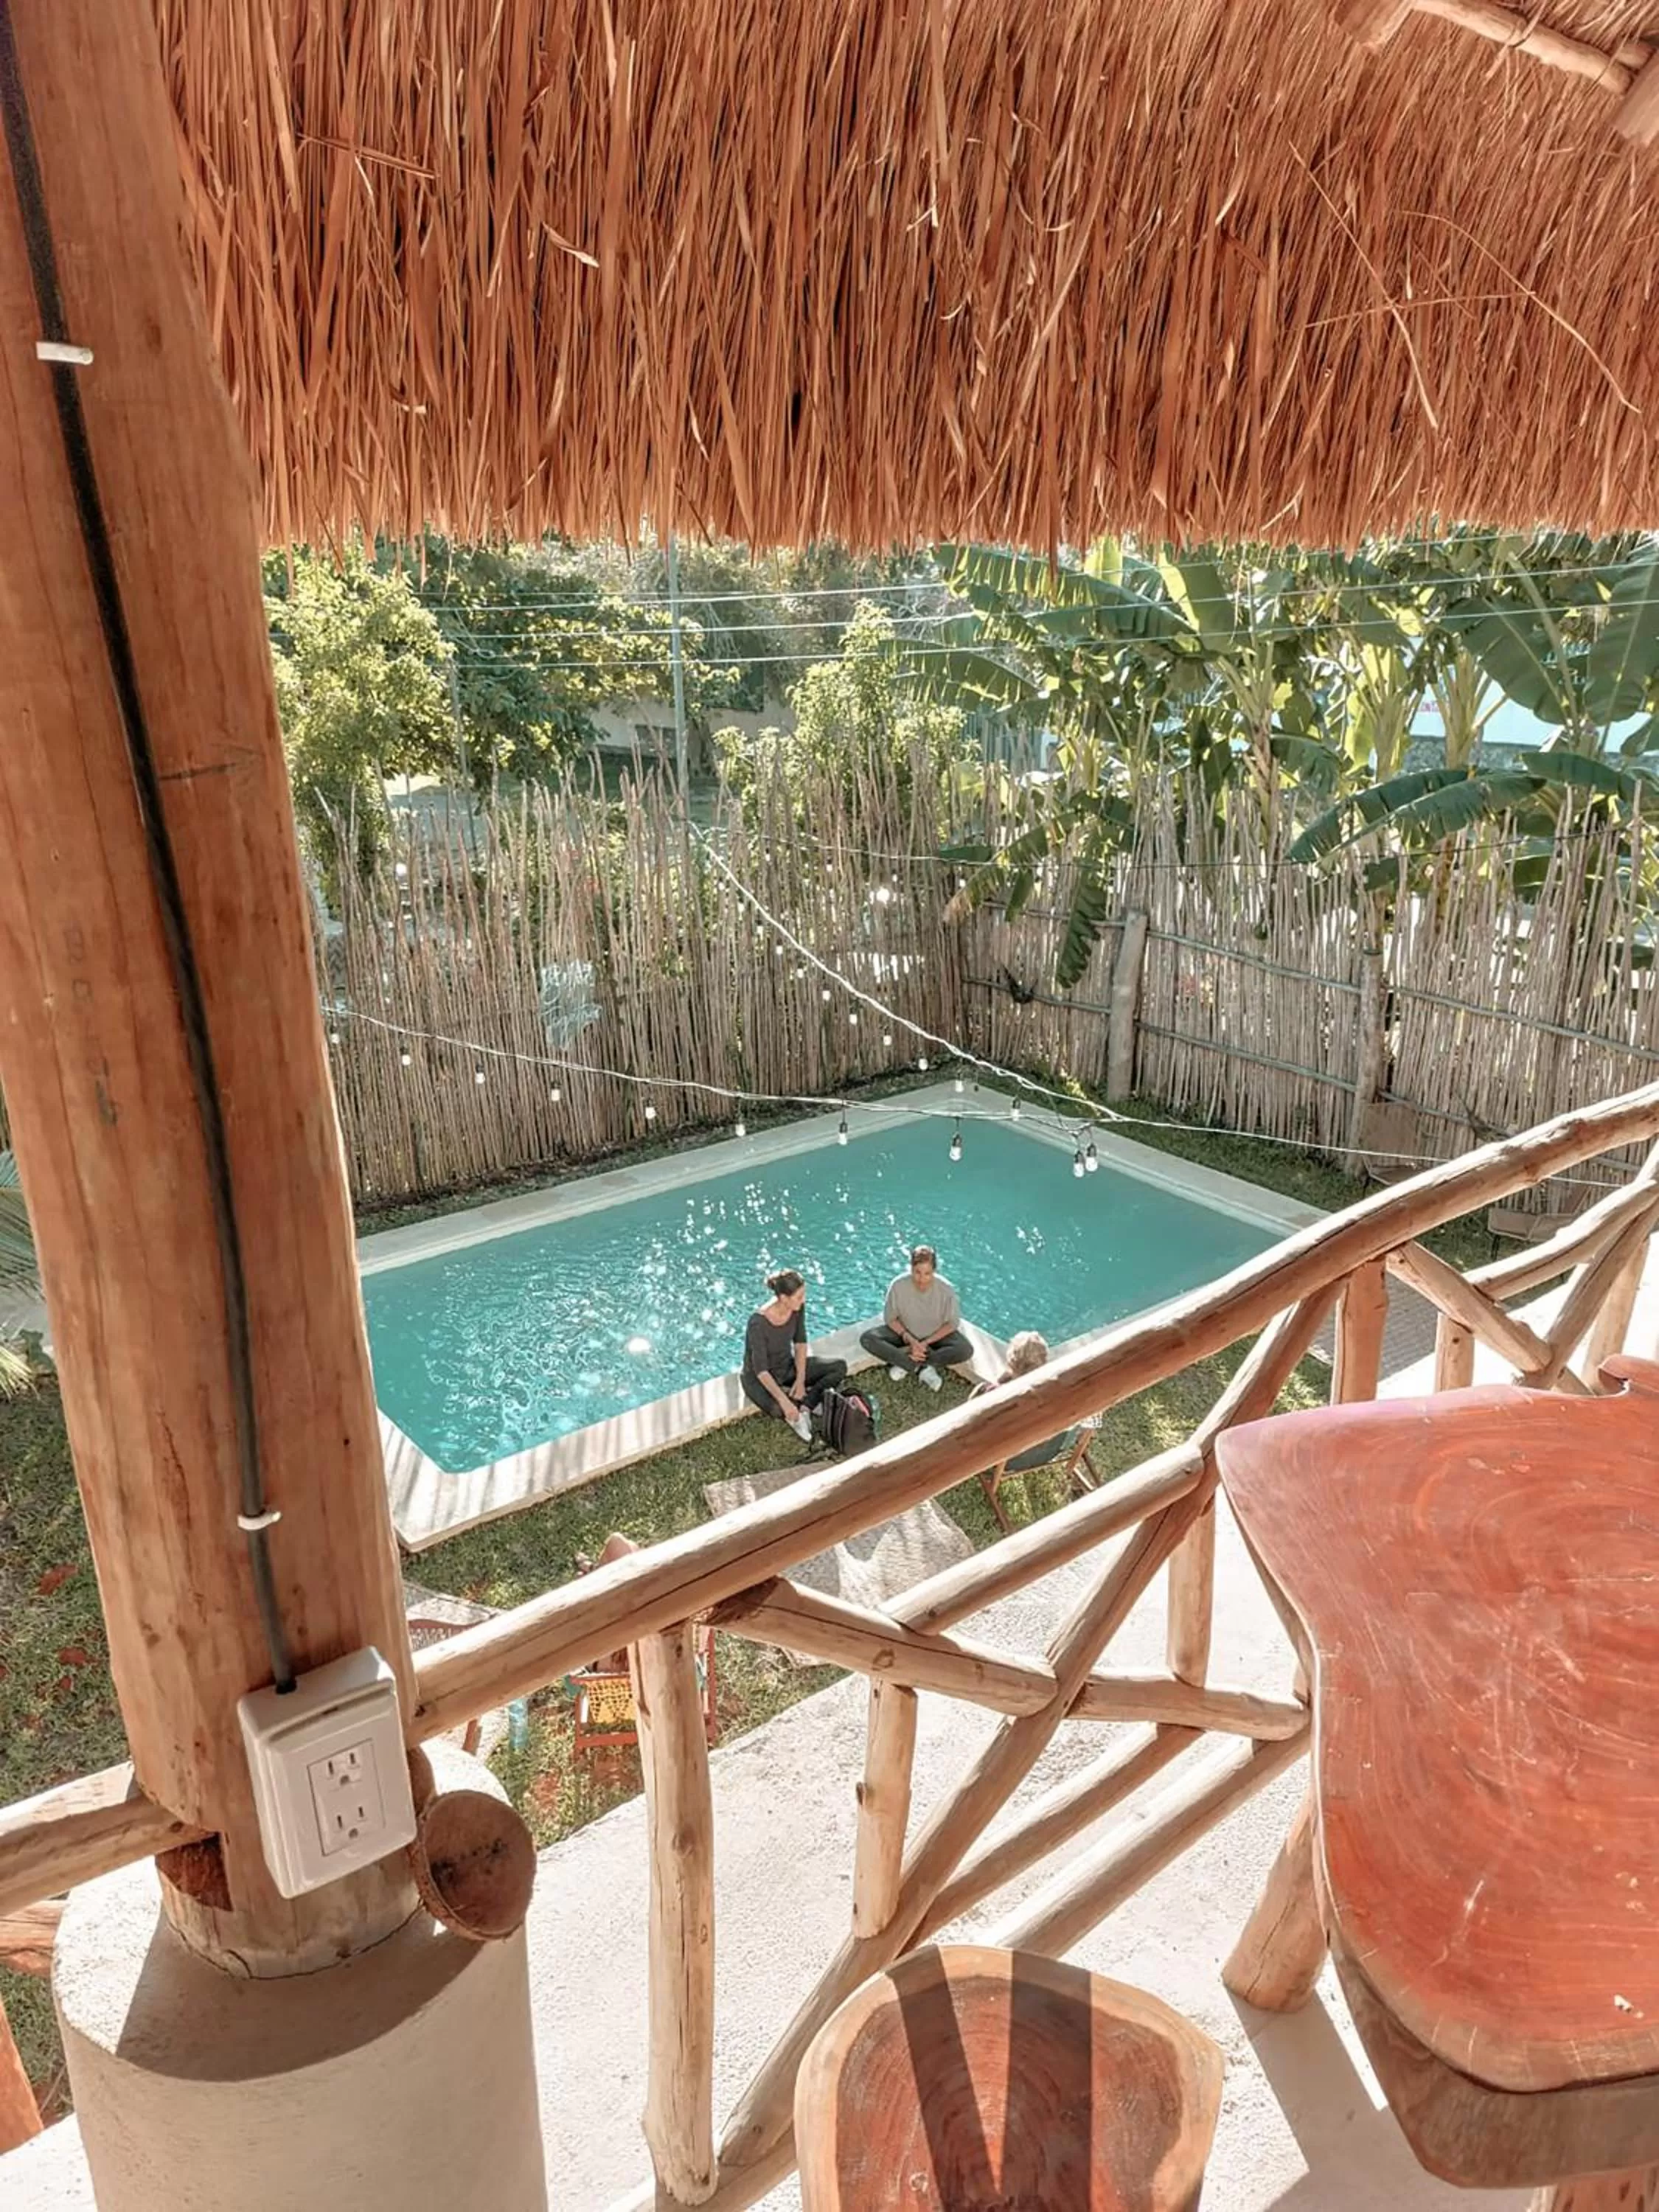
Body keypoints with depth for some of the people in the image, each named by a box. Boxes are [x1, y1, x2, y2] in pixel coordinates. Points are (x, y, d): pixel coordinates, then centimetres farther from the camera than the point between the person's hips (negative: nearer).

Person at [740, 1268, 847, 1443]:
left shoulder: (798, 1308, -16)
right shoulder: (758, 1323, -33)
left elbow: (800, 1342, -3)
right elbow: (761, 1370, -31)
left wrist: (801, 1379, -13)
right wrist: (784, 1401, -38)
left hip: (787, 1366, 6)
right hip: (758, 1378, -6)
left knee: (840, 1367, -8)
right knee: (781, 1411, -37)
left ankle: (803, 1408, -13)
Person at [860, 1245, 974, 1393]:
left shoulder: (945, 1289, -24)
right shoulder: (898, 1285, -23)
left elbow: (952, 1323, -12)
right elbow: (890, 1318, -10)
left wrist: (927, 1342, -21)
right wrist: (909, 1339, -23)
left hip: (936, 1335, 0)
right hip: (904, 1331, 1)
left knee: (966, 1351, -29)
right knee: (867, 1338, -25)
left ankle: (904, 1363, -24)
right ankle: (923, 1367, -25)